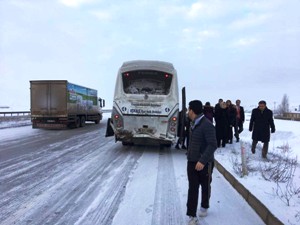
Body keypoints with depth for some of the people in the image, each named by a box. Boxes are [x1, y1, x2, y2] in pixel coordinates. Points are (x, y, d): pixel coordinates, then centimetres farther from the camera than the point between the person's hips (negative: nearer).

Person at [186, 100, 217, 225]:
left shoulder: (207, 125, -21)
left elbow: (212, 145, -25)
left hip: (204, 163, -6)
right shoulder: (194, 124, 5)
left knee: (205, 187, 16)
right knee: (192, 188, 5)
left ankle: (204, 207, 39)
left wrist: (203, 160, -31)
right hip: (192, 161, 6)